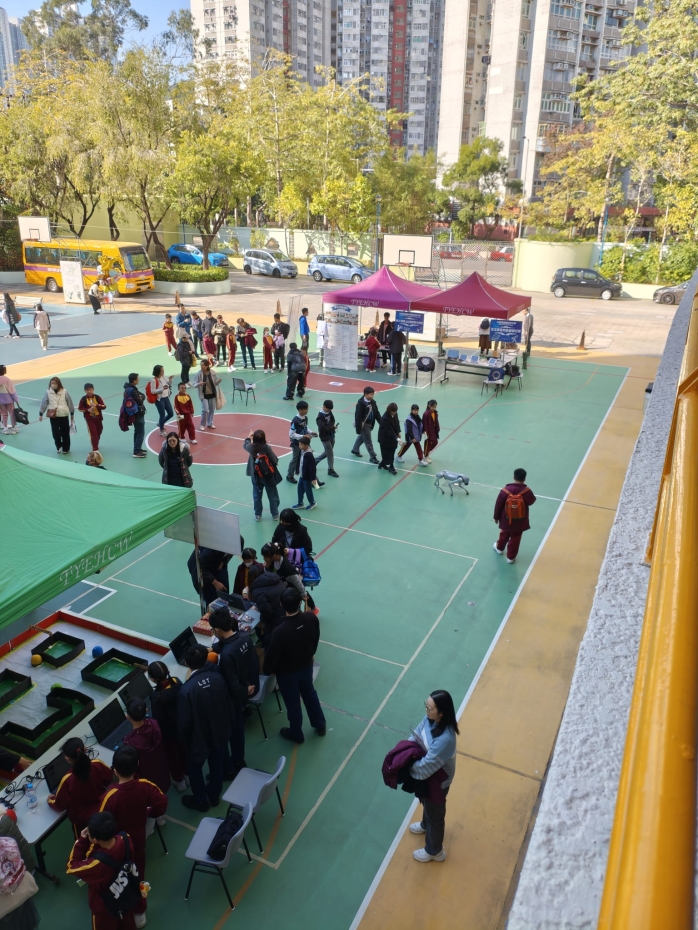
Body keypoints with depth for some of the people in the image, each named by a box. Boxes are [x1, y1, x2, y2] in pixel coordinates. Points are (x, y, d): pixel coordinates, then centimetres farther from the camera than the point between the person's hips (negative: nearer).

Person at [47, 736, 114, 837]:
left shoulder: (67, 779, -33)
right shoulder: (98, 764, -24)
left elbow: (60, 805, -15)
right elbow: (109, 780, -3)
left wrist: (50, 800, 6)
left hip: (82, 819, -3)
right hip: (102, 810, 3)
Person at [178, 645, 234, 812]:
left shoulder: (186, 689, -30)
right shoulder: (217, 677, -17)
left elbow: (184, 722, -21)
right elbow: (229, 704, -3)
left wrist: (184, 741, -1)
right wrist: (227, 725, 14)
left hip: (199, 738, -4)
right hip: (220, 732, 5)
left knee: (194, 768, 23)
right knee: (217, 765, 27)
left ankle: (201, 801, 42)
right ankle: (214, 796, 48)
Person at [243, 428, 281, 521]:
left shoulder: (251, 447, -9)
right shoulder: (267, 447, -21)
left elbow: (245, 445, 16)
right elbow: (275, 461, -19)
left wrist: (249, 436, 32)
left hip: (256, 477, 3)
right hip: (269, 476, -3)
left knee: (257, 496, 18)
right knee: (272, 496, 14)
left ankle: (258, 515, 26)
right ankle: (275, 514, 24)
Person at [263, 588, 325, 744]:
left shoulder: (280, 631, -38)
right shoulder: (311, 617, -24)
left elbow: (272, 655, -22)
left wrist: (268, 671, -1)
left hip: (287, 672, -4)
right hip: (306, 665, 4)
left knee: (293, 703, 20)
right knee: (310, 693, 29)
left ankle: (296, 734, 44)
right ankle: (320, 725, 49)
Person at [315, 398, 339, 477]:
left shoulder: (329, 412, 2)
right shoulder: (320, 417, -23)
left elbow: (332, 420, 10)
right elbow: (322, 428, -31)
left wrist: (332, 426, -13)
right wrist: (332, 427, -21)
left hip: (331, 435, 8)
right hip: (325, 437, -8)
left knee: (327, 452, 19)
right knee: (330, 453, 0)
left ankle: (315, 461, 38)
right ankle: (330, 470, 13)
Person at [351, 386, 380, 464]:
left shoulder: (373, 402, 0)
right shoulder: (360, 403, -23)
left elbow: (377, 414, 6)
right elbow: (358, 417, -22)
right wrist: (358, 430, -22)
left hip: (370, 424, 8)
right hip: (363, 424, -8)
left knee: (361, 437, 25)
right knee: (368, 440, -1)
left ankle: (355, 450, 45)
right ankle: (373, 457, 8)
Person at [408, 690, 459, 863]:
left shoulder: (445, 739, -43)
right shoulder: (430, 720, -18)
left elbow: (425, 768, -36)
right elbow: (416, 736, -3)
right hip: (428, 776, 7)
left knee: (435, 814, 20)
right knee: (426, 804, 35)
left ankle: (434, 851, 47)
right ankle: (426, 825, 66)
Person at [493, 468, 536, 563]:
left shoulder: (505, 491, -21)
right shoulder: (527, 491, -24)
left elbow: (498, 505, -10)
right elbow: (532, 501, -2)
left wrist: (496, 517, 6)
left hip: (506, 520, 2)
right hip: (519, 522, -1)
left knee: (504, 534, 28)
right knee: (515, 539, 17)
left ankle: (499, 548, 52)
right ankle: (510, 557, 29)